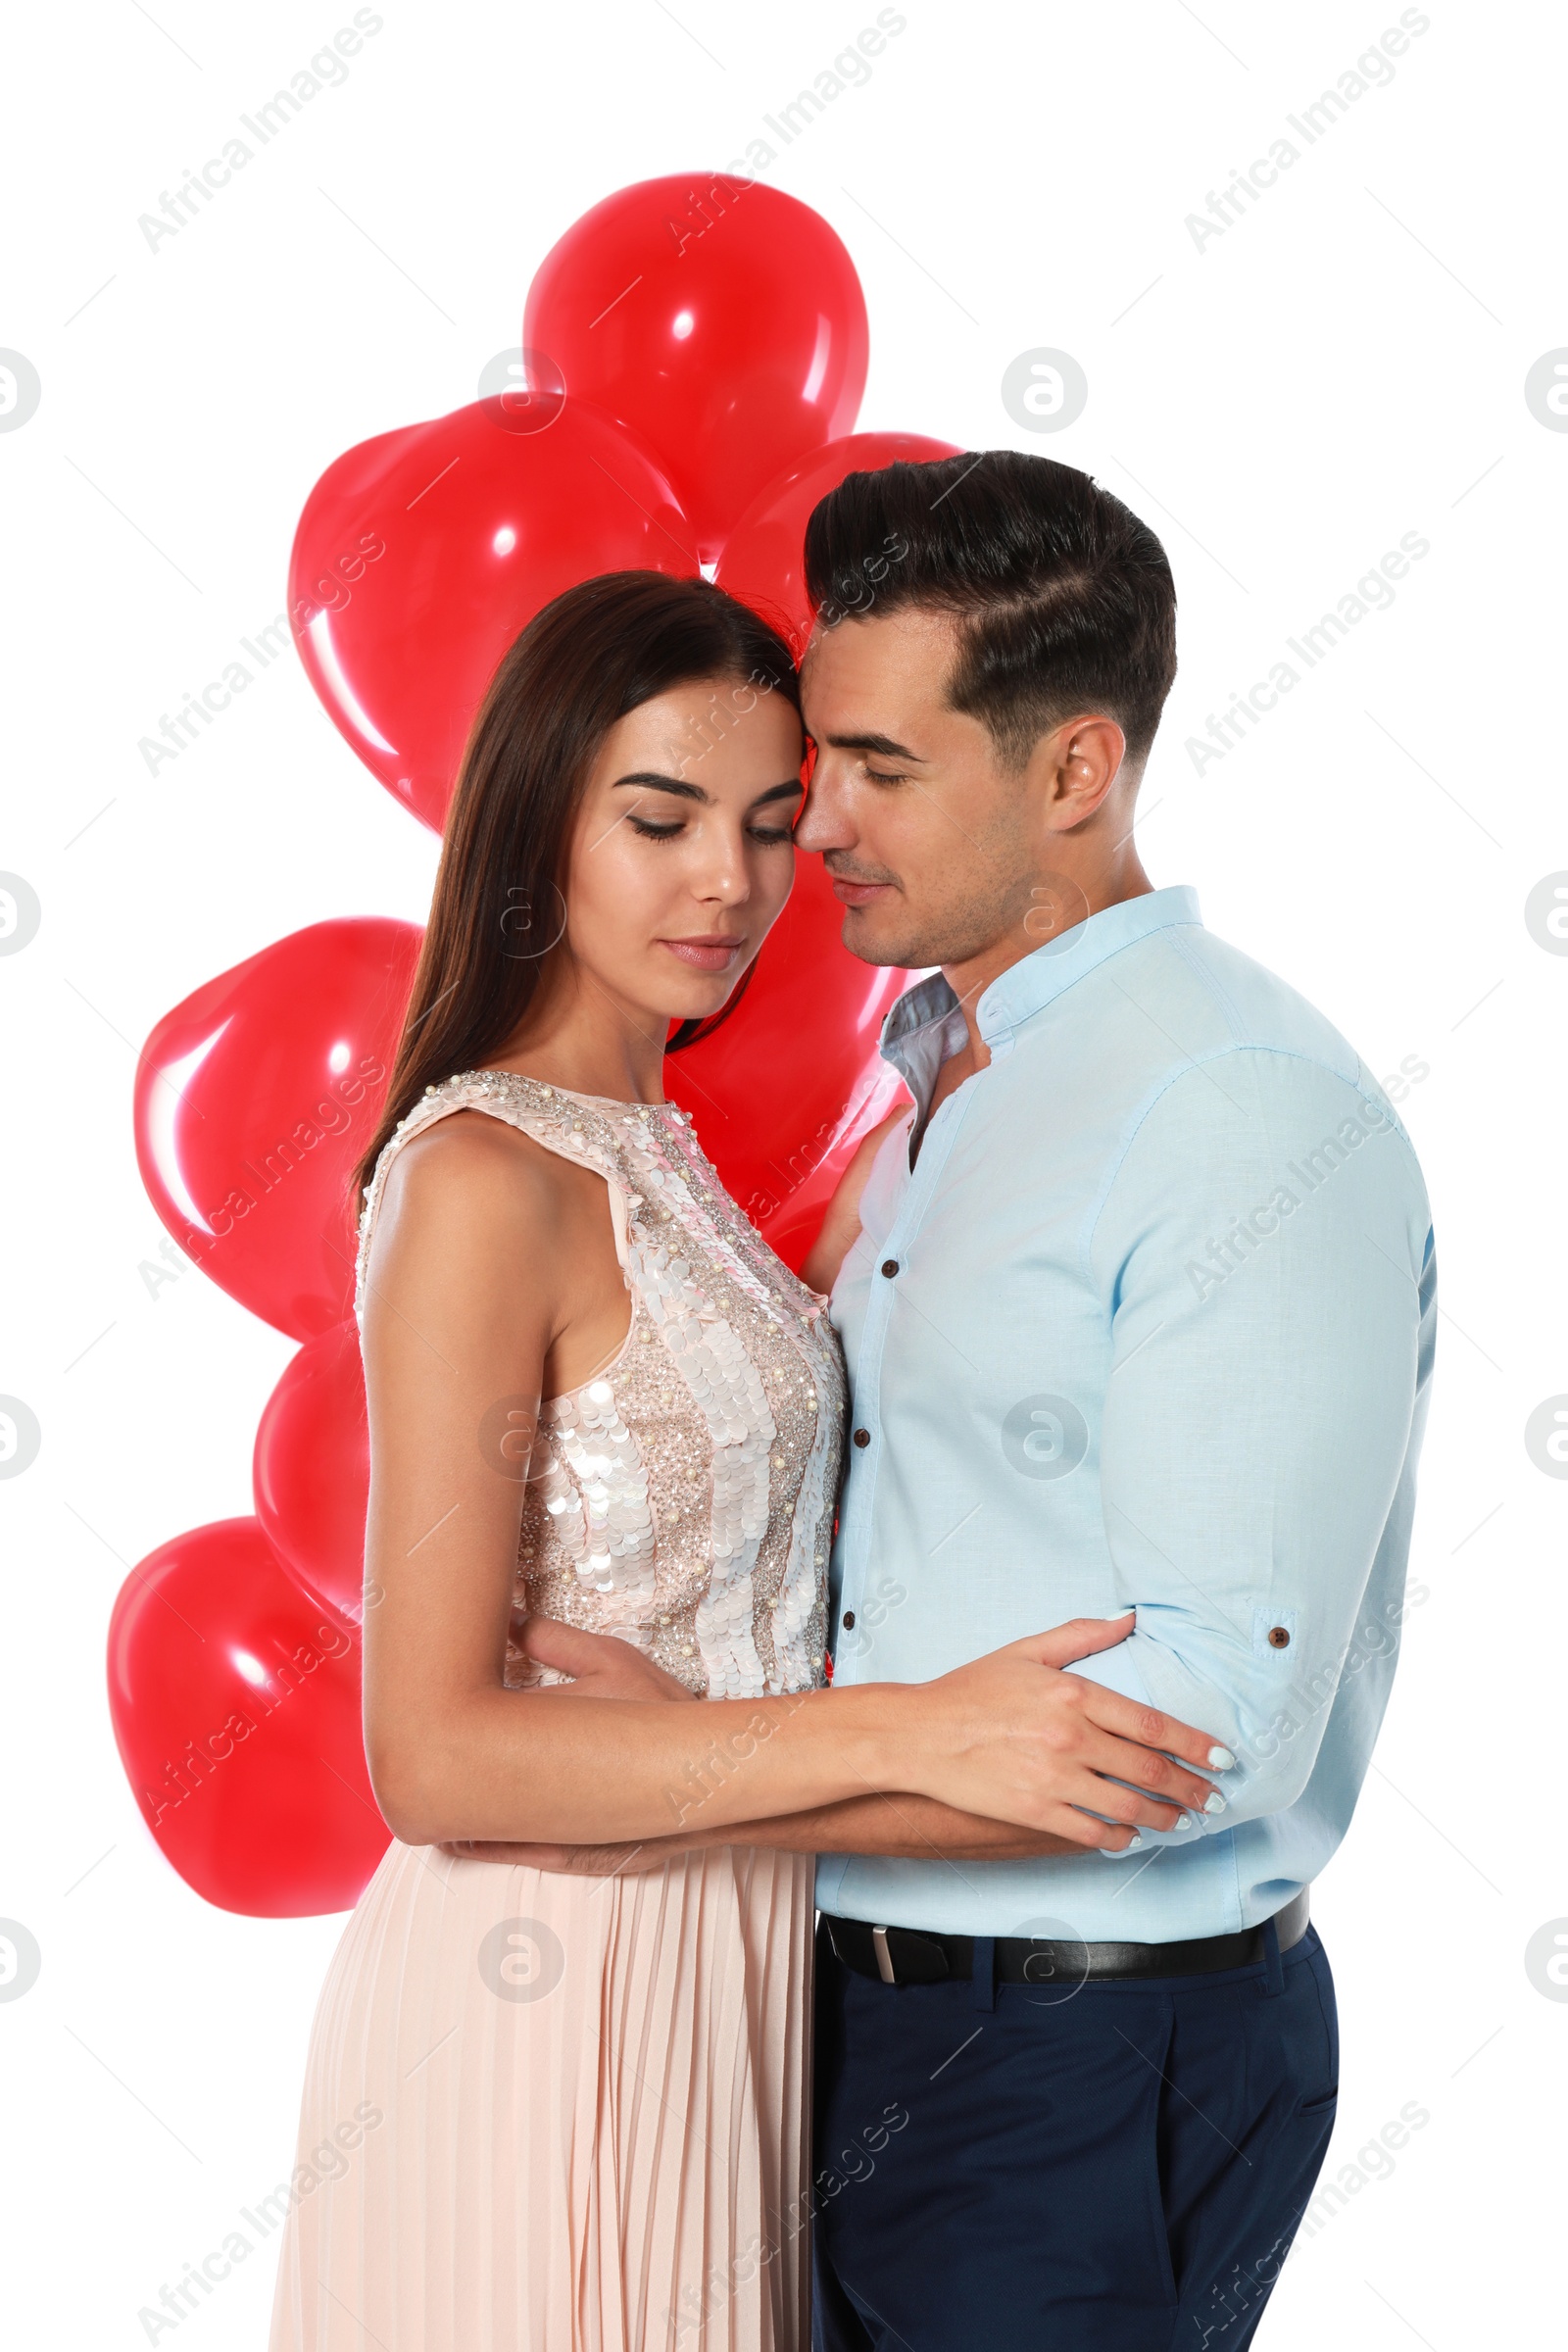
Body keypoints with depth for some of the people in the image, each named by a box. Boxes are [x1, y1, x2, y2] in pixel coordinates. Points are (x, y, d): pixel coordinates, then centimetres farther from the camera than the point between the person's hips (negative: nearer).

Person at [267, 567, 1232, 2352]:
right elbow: (437, 1756, -23)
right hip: (554, 1983, -8)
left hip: (710, 1955, 8)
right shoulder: (488, 1181, -19)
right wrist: (911, 1735, -26)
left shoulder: (644, 1148, 9)